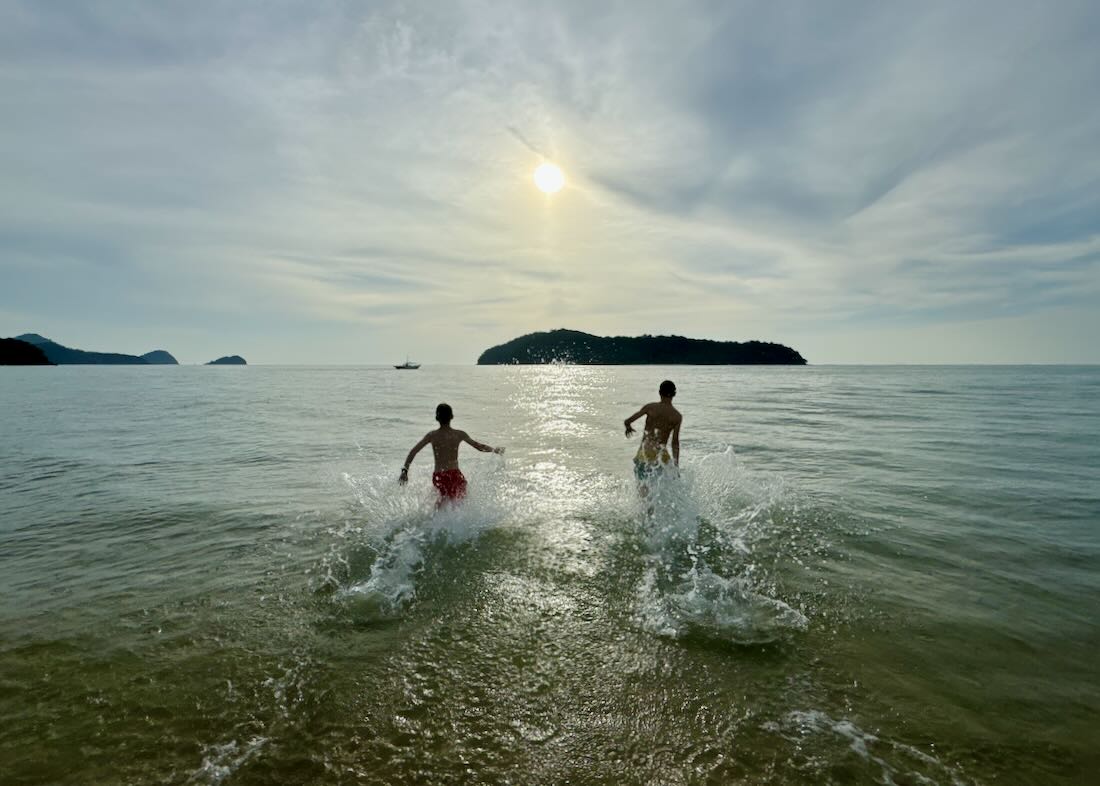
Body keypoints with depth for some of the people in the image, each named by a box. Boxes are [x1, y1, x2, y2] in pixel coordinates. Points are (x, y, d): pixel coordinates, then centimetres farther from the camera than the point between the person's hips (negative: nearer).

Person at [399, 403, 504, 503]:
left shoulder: (431, 436, 3)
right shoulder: (459, 434, 1)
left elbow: (413, 451, -3)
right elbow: (479, 447, 9)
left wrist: (404, 470, -2)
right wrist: (495, 450, 25)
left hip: (438, 477, 2)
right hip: (454, 475, -2)